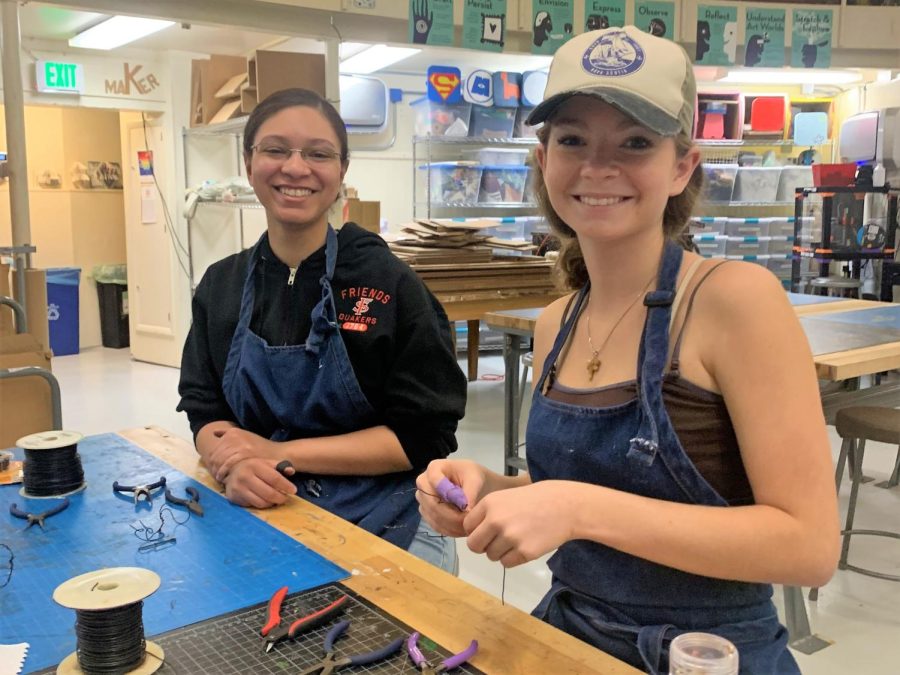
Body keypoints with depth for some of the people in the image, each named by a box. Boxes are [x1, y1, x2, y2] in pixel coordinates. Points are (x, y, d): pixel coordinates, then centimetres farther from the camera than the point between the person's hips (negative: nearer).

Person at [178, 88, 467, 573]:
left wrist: (281, 454, -15)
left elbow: (424, 436, -9)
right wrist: (235, 465, -17)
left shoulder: (390, 284, -9)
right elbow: (205, 411, 7)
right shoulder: (220, 286, 4)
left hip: (384, 533, -2)